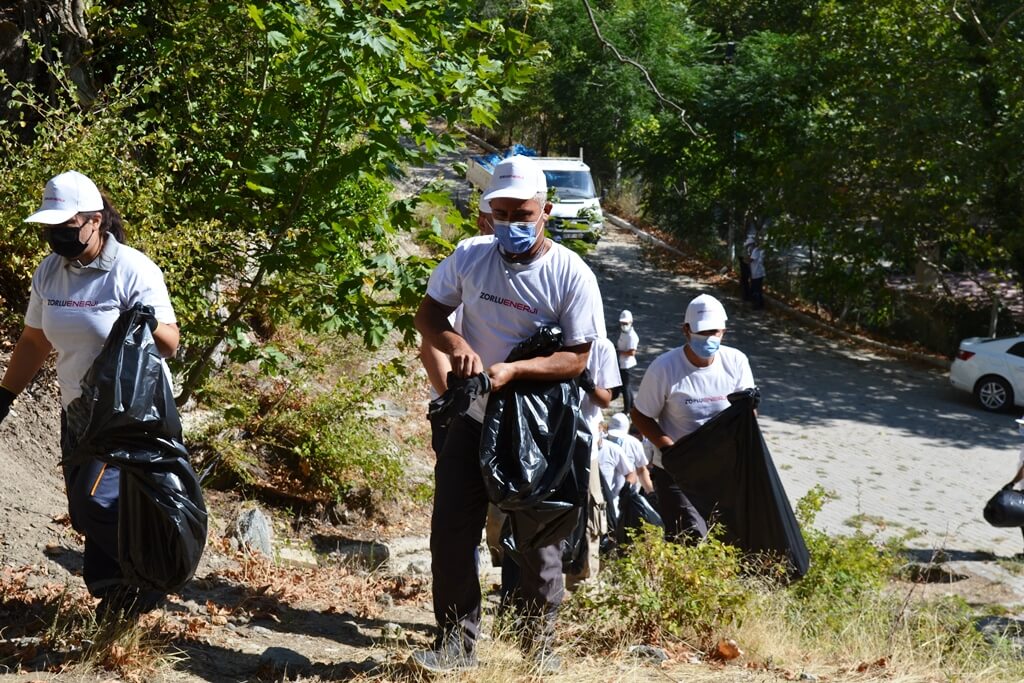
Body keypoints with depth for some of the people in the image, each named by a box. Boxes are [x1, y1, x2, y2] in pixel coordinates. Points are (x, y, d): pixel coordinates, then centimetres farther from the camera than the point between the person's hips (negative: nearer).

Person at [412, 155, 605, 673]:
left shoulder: (571, 275, -15)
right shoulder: (470, 256, -6)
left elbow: (576, 358, -16)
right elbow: (428, 314, 2)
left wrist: (512, 371, -29)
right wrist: (457, 345, -20)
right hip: (473, 419, 3)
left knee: (540, 541, 9)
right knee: (451, 533, 3)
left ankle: (540, 646, 25)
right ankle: (456, 643, 16)